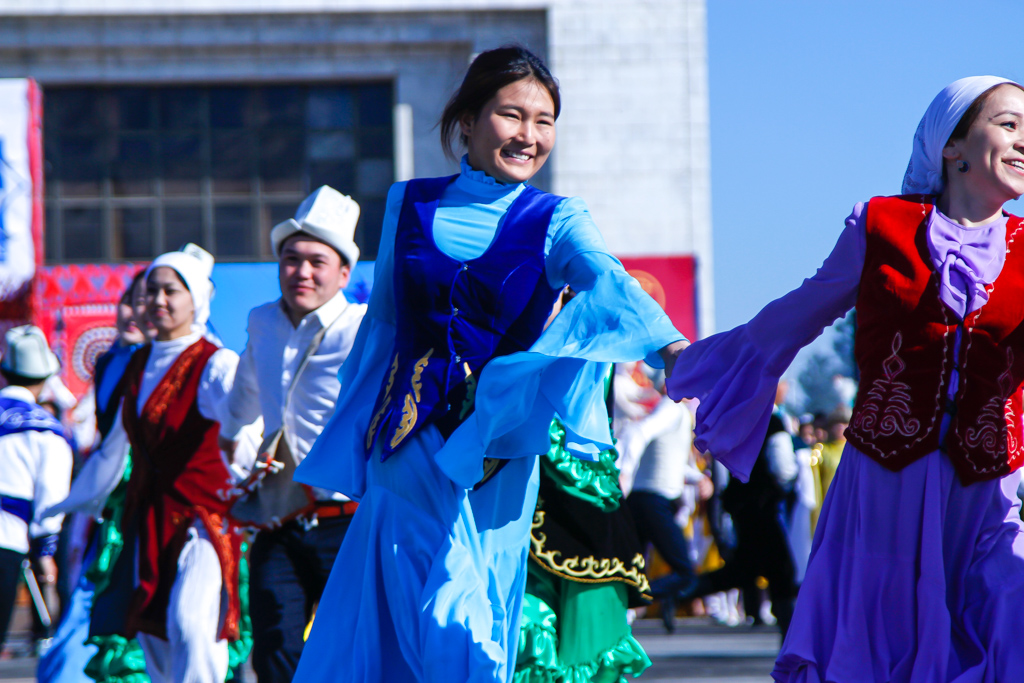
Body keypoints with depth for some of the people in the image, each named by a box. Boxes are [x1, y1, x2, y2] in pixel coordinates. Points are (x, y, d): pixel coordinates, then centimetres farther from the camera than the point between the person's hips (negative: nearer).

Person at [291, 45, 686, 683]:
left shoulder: (556, 222, 1)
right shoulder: (409, 204, 7)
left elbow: (609, 284, -20)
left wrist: (672, 347, -40)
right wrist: (344, 442, 19)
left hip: (496, 446, -1)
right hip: (411, 438, 1)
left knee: (469, 624, -4)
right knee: (443, 617, -9)